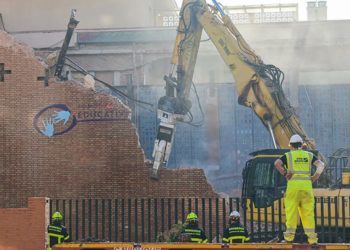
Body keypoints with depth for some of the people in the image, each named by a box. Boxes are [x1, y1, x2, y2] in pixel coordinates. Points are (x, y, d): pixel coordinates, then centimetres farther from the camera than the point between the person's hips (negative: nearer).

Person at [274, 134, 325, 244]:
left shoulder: (288, 155, 8)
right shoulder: (309, 155, 16)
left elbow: (277, 163, -9)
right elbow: (321, 164, 3)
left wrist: (285, 174, -3)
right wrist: (315, 176, 0)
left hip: (293, 185, -2)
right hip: (307, 185, 2)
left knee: (291, 211, 0)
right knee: (308, 212, 3)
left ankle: (290, 236, -3)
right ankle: (311, 237, 1)